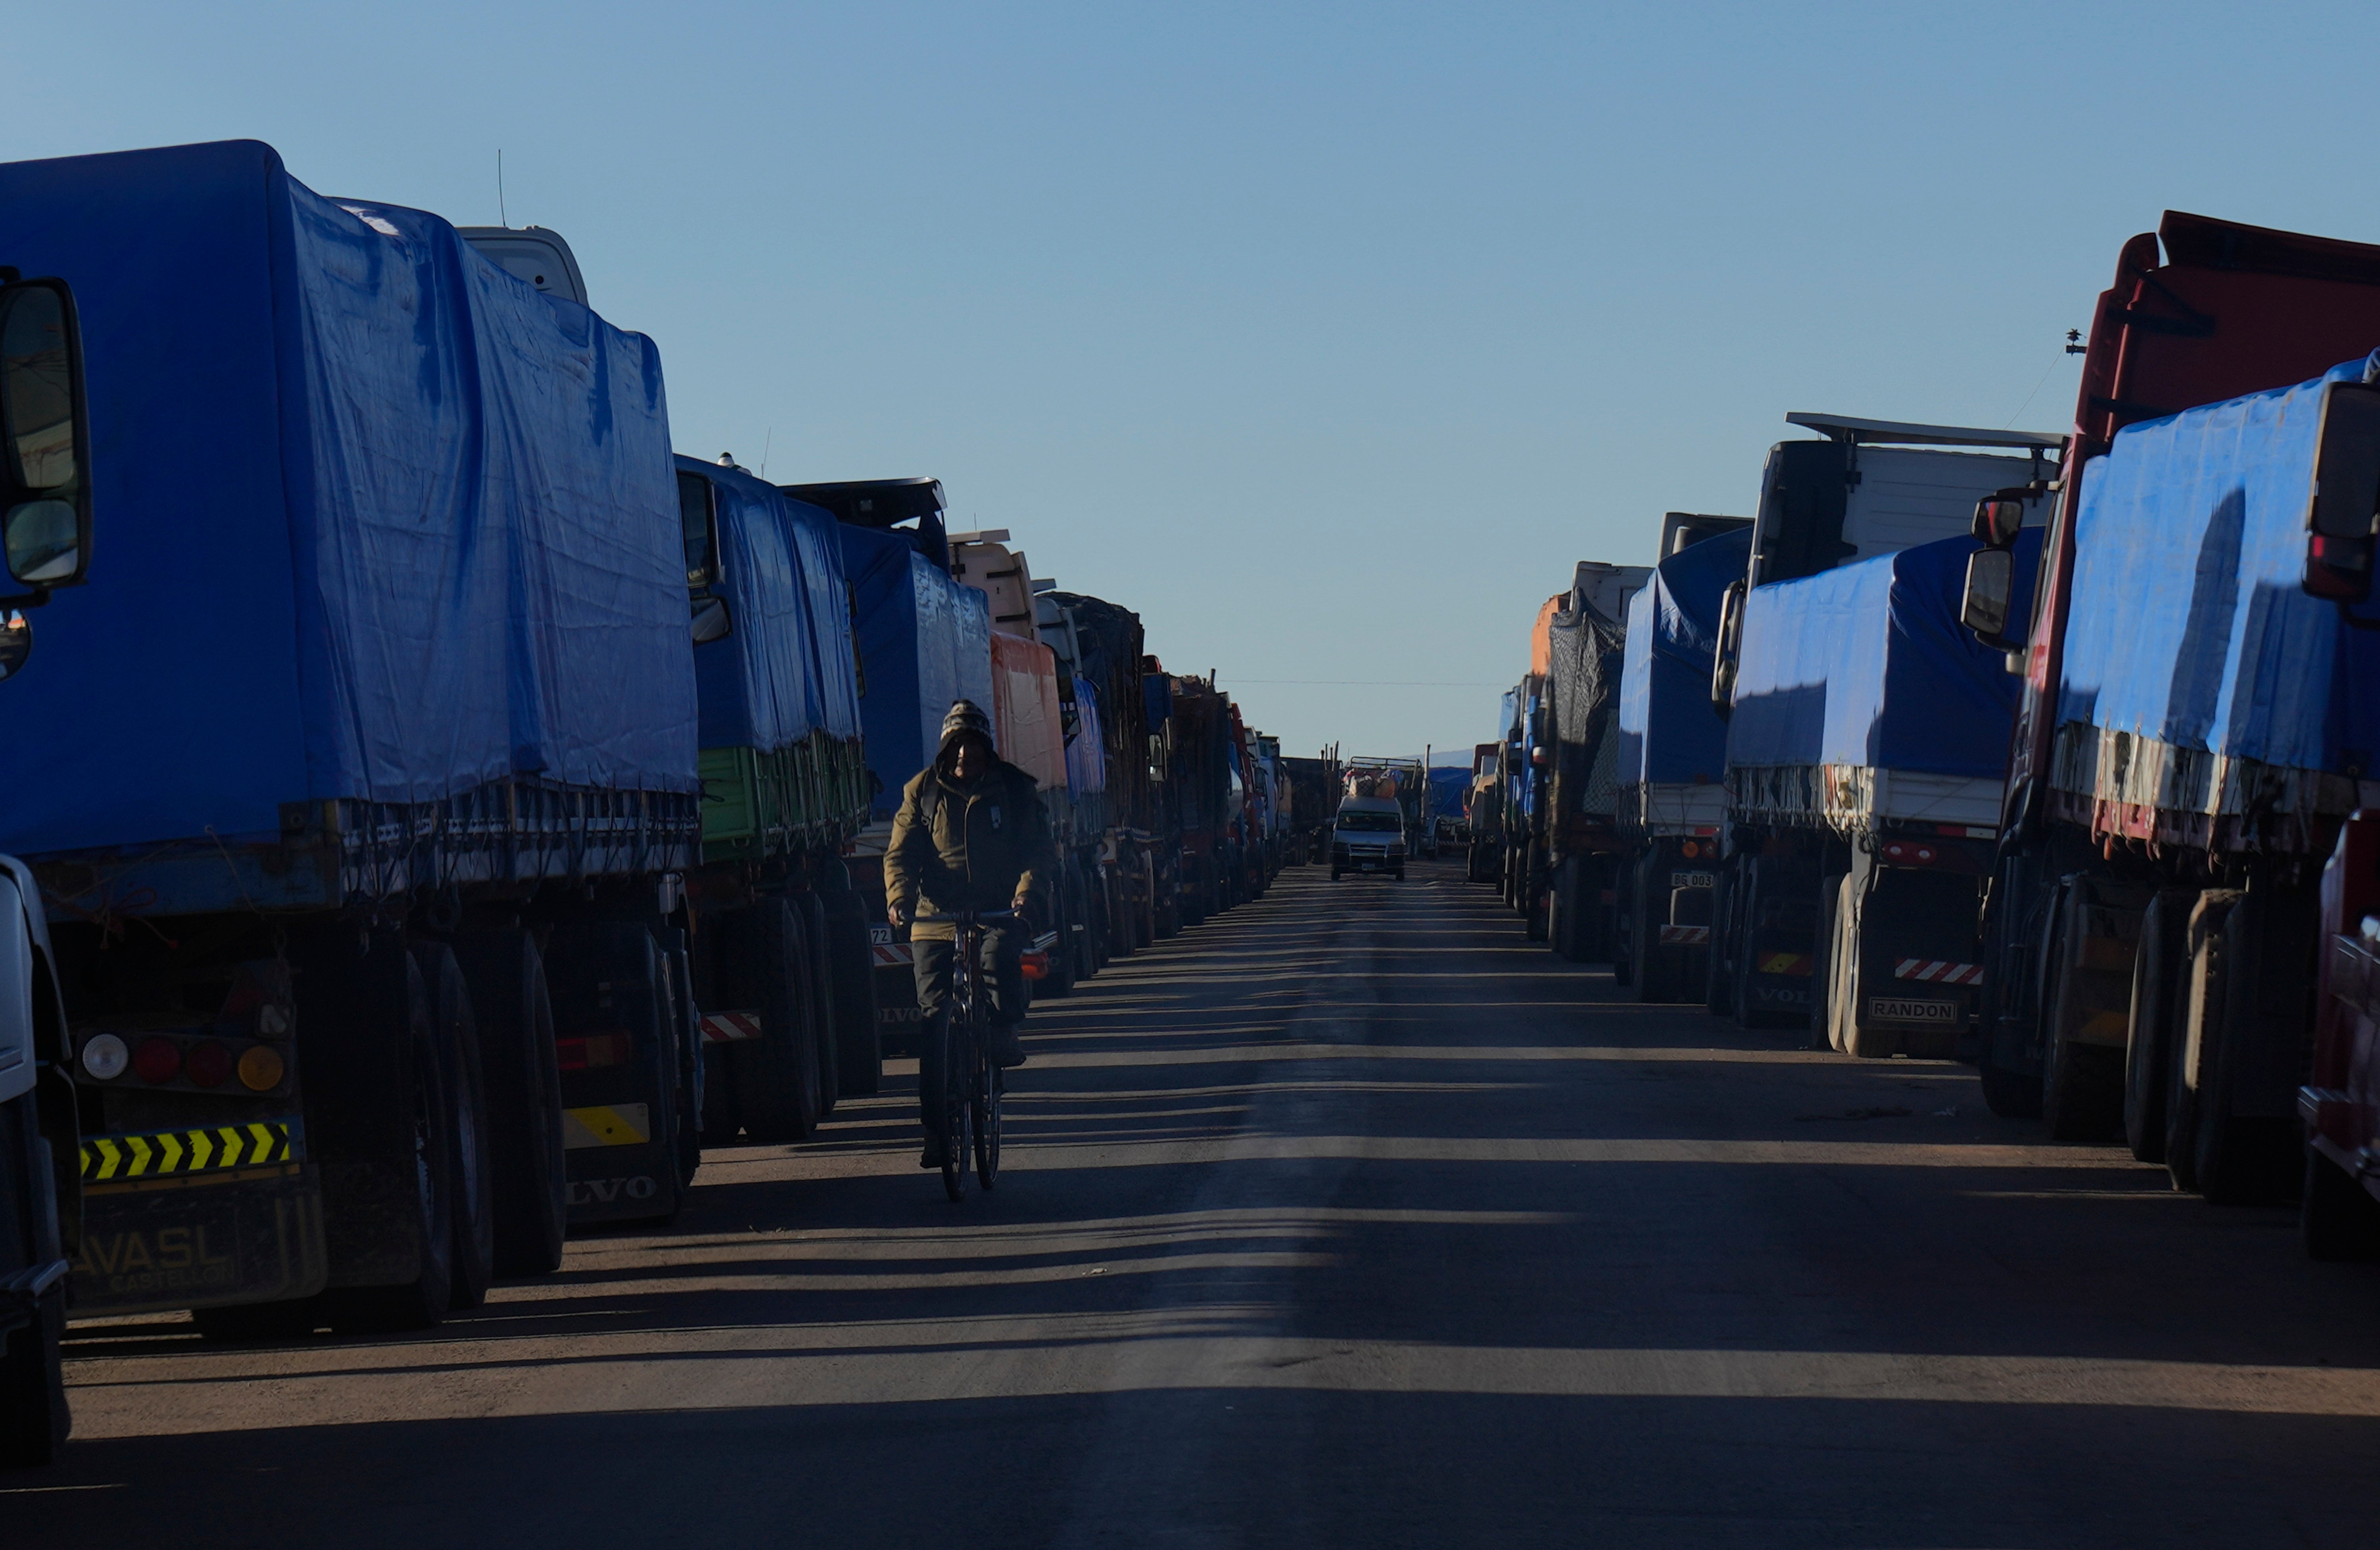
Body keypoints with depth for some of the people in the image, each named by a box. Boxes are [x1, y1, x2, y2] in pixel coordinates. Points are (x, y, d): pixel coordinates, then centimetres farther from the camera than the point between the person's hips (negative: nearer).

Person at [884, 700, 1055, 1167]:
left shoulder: (1015, 789, 6)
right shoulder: (922, 792, 8)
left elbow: (1038, 851, 0)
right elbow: (901, 853, 4)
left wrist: (1028, 892, -20)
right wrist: (899, 897, -16)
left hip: (999, 912, -1)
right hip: (937, 917, 1)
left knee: (1001, 951, -38)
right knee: (932, 1018, -6)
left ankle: (1005, 1031, -16)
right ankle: (936, 1129, -1)